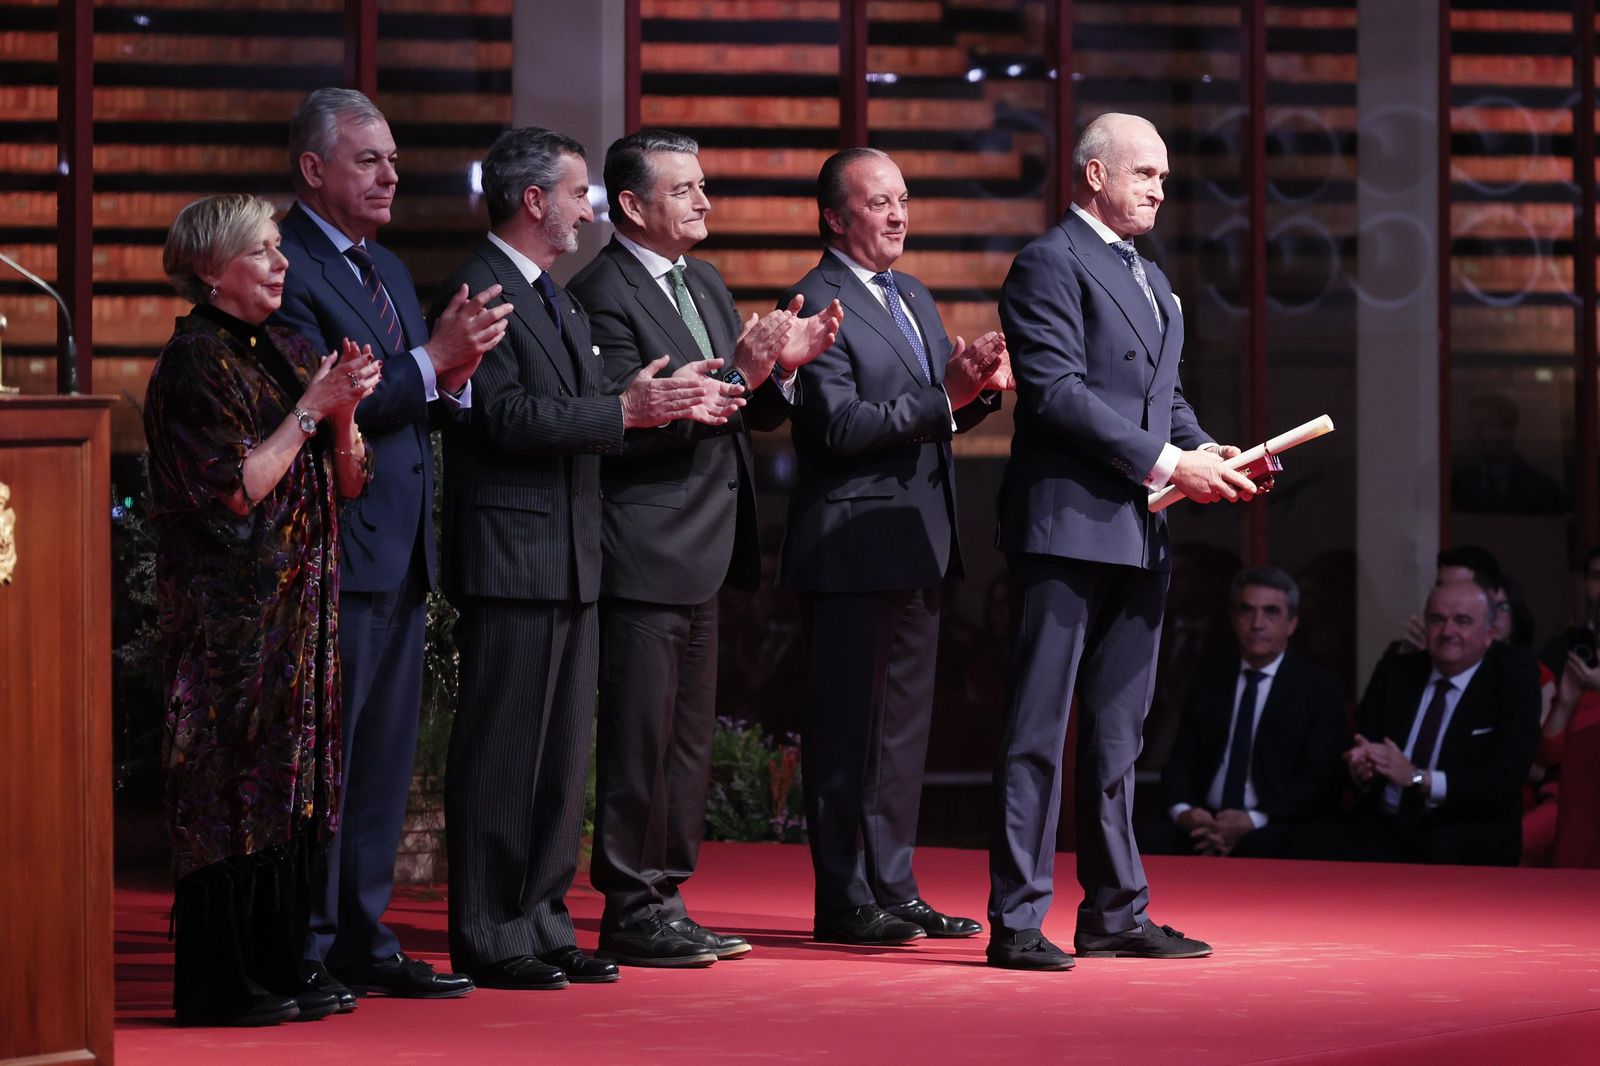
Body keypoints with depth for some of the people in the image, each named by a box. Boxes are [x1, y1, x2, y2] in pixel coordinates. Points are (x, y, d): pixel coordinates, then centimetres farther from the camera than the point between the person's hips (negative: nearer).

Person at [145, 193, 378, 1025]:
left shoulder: (288, 354, 14)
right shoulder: (196, 363, -10)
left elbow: (350, 481, 13)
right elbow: (236, 489, -17)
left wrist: (346, 412, -5)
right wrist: (311, 408, -13)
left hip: (298, 606, 8)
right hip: (232, 607, -8)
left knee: (289, 790, 8)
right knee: (234, 784, -6)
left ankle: (274, 971, 13)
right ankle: (220, 985, -3)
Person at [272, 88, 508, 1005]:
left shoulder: (389, 270, 19)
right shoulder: (288, 268, -11)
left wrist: (458, 370, -3)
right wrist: (431, 360, -22)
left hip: (402, 552, 9)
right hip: (334, 552, -9)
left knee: (384, 758, 12)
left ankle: (364, 942, 18)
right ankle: (304, 953, -1)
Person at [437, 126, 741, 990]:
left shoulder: (555, 299, 20)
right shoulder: (479, 292, -12)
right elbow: (508, 419, -20)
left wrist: (666, 404, 6)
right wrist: (625, 412, -21)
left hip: (568, 559, 10)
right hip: (511, 555, -10)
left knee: (561, 755, 11)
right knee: (503, 751, -6)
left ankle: (542, 925, 17)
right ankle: (488, 940, -3)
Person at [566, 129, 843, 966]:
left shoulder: (705, 286, 17)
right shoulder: (603, 294, -12)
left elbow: (752, 419, 17)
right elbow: (626, 423, -21)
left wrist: (783, 367, -3)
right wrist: (731, 379, -27)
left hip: (703, 553, 9)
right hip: (645, 555, -9)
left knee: (689, 740, 12)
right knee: (638, 741, -5)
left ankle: (667, 899, 19)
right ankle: (631, 913, 0)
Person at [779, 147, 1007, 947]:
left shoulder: (916, 300, 18)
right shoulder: (815, 303, -10)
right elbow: (841, 426, -19)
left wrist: (978, 387, -2)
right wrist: (946, 398, -25)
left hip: (917, 545, 9)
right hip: (851, 547, -9)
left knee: (904, 720, 12)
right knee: (846, 724, -4)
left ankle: (893, 888, 18)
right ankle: (843, 901, -1)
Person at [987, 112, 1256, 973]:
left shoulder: (1150, 278, 21)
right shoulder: (1050, 264, -7)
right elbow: (1057, 392, -17)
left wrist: (1205, 452, 3)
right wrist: (1166, 462, -18)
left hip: (1138, 534, 9)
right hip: (1066, 527, -9)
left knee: (1118, 733, 12)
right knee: (1038, 731, -6)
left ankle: (1116, 910, 17)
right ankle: (1016, 920, -6)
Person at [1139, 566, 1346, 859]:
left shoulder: (1318, 688, 6)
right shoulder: (1208, 685, 19)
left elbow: (1321, 779, -3)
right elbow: (1180, 765, 13)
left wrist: (1253, 821, -19)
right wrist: (1182, 811, -12)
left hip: (1278, 829, -3)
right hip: (1204, 822, 3)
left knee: (1254, 851, -40)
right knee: (1149, 842, -30)